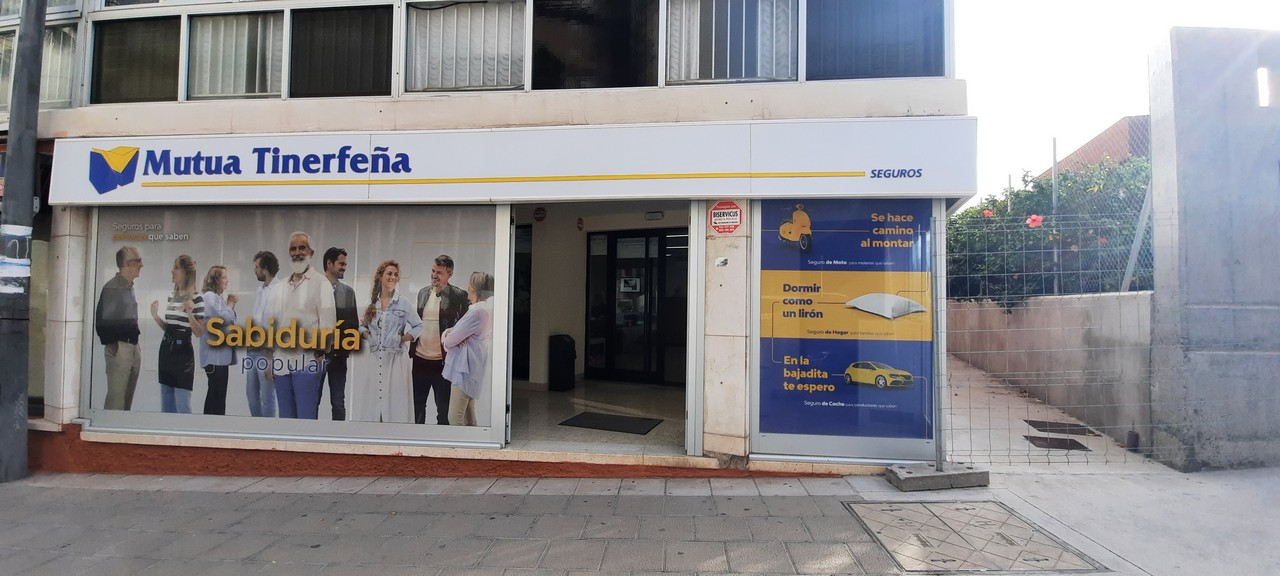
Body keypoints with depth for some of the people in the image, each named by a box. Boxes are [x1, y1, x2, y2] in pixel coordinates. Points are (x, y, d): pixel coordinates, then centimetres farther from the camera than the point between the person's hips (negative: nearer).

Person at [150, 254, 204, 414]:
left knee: (182, 404, -3)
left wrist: (190, 313, -25)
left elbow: (199, 333, -11)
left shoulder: (196, 298, -10)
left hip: (183, 351, -8)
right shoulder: (172, 296, 12)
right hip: (166, 349, 8)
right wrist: (156, 316, 3)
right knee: (166, 405, 15)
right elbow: (168, 327, 18)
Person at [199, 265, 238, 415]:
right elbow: (224, 318, -20)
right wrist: (230, 305, -1)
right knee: (217, 393, -10)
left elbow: (230, 322, 22)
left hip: (221, 353, 10)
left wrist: (231, 305, 9)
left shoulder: (219, 296, 18)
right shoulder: (209, 296, -10)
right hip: (215, 354, -10)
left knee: (216, 393, 13)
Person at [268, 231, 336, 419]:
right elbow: (272, 325, 18)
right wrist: (270, 360, 15)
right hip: (281, 361, 6)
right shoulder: (279, 287, 16)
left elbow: (328, 321, -7)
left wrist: (319, 348, -17)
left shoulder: (321, 283, -1)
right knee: (285, 417, 11)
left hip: (307, 361, -6)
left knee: (306, 417, -5)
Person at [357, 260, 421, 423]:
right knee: (372, 400, 5)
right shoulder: (372, 303, 8)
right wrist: (367, 335, 1)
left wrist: (403, 339, -7)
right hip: (375, 357, 3)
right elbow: (362, 325, 19)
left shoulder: (404, 304, 0)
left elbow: (418, 326, 4)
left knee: (394, 400, -3)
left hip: (395, 358, -3)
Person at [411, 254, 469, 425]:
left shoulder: (458, 296, -7)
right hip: (420, 359, 5)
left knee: (443, 407, 7)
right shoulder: (423, 292, 10)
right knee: (417, 404, 15)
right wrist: (413, 348, 11)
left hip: (442, 361, -5)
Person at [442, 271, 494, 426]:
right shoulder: (487, 307, 11)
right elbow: (460, 330, 18)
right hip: (471, 367, 10)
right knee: (469, 417, 16)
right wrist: (447, 333, -3)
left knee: (455, 419, -7)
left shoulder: (477, 311, -21)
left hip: (465, 368, -10)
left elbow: (451, 340, -16)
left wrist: (446, 340, 7)